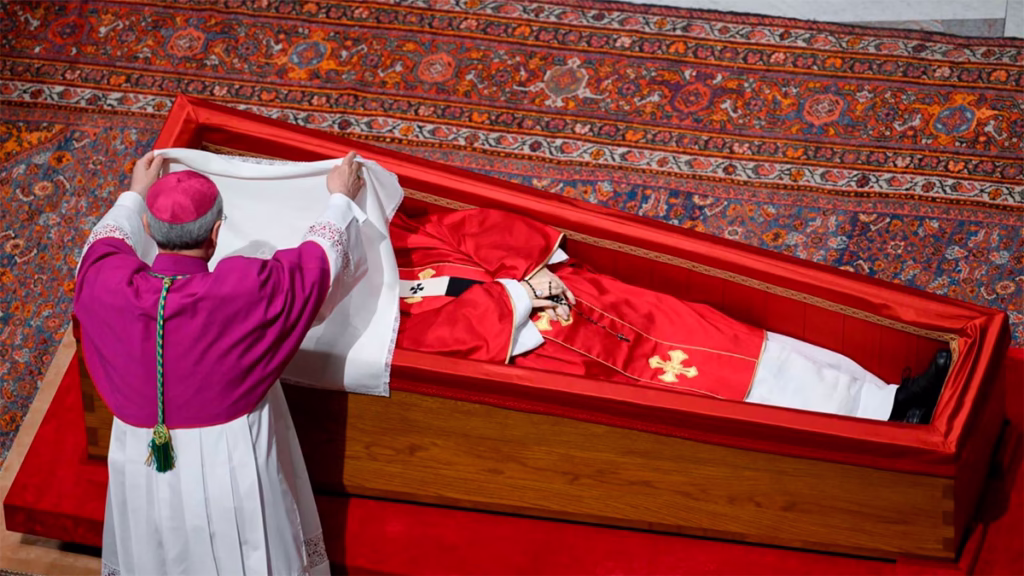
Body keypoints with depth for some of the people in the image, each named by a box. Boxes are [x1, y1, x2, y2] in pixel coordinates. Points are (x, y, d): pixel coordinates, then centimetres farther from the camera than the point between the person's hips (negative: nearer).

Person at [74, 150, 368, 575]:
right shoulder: (247, 290, -29)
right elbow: (321, 257, -8)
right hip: (231, 472, -2)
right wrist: (341, 198, 11)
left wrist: (135, 194, 25)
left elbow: (105, 243, 6)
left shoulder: (108, 286, -21)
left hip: (144, 473, 3)